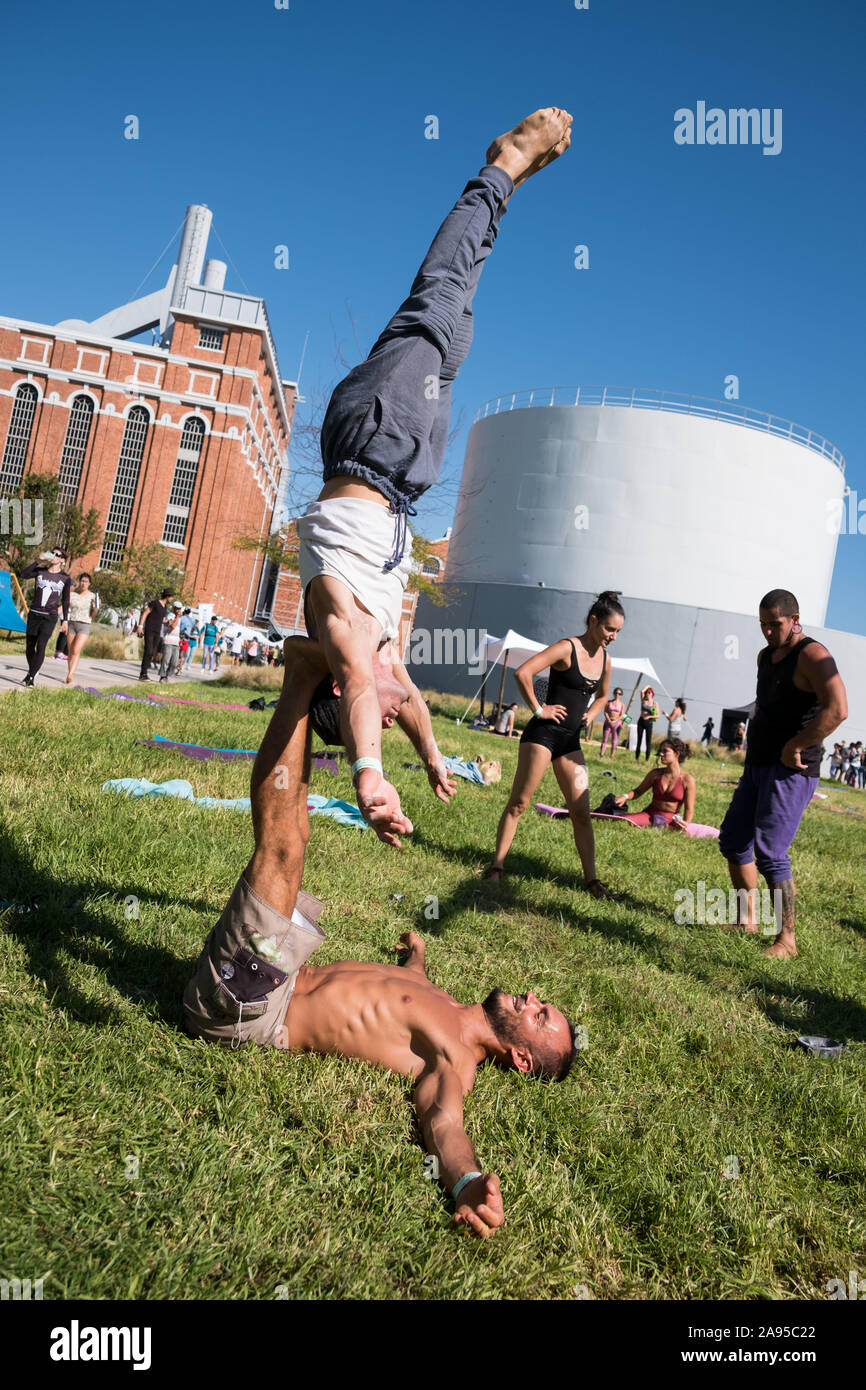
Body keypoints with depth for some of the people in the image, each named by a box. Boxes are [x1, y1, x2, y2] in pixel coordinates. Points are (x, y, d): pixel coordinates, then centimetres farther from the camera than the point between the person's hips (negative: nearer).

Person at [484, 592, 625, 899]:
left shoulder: (604, 660, 10)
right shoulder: (567, 648, -12)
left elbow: (603, 696, 31)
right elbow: (522, 673, -23)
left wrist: (589, 716, 13)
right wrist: (538, 709, -16)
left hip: (571, 741, 7)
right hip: (543, 734, -7)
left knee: (581, 812, 6)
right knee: (519, 802, -1)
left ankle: (592, 879, 12)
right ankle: (497, 865, 9)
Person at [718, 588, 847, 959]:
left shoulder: (812, 656, -14)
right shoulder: (765, 656, 13)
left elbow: (837, 709, -29)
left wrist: (794, 747, -25)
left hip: (790, 771, -9)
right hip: (758, 765, 10)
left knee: (770, 853, -12)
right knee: (733, 840, 13)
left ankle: (787, 939, 0)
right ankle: (747, 919, 25)